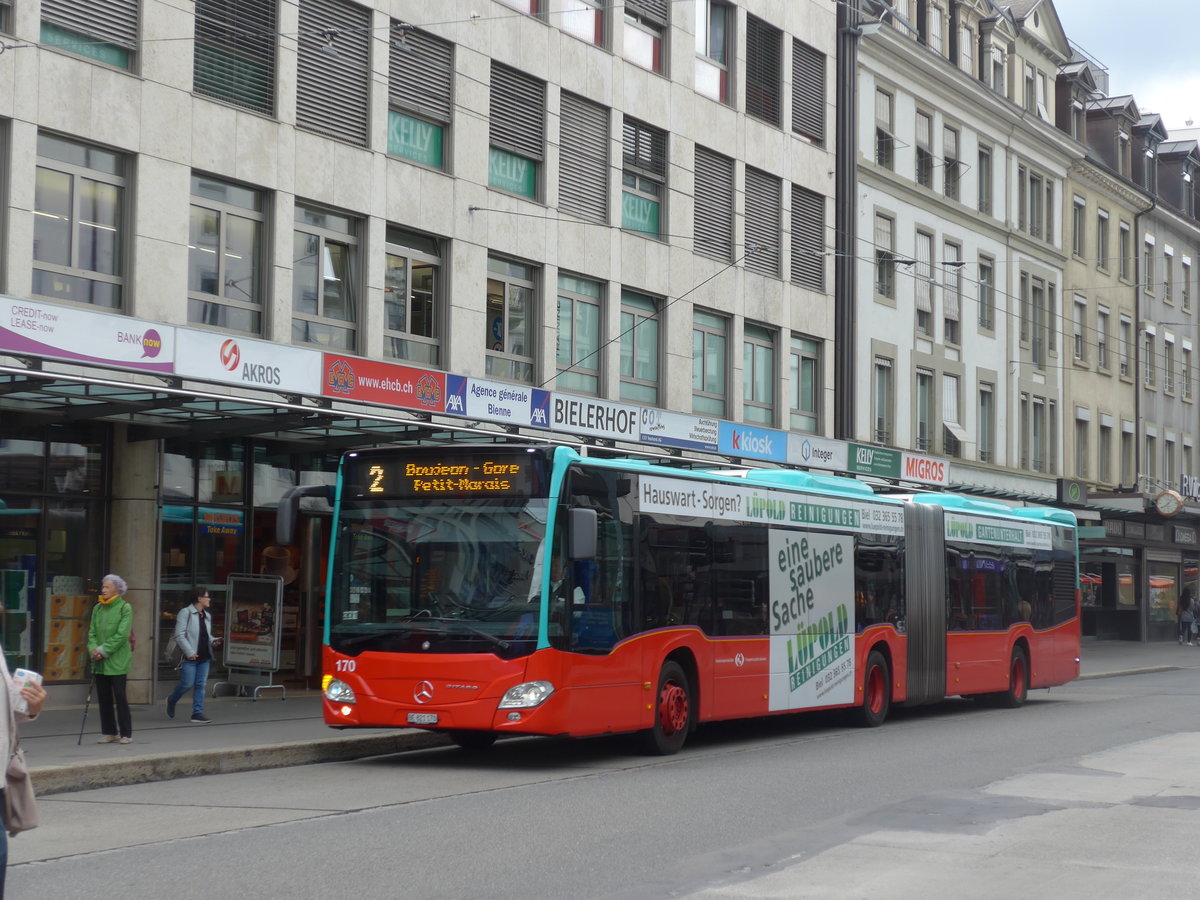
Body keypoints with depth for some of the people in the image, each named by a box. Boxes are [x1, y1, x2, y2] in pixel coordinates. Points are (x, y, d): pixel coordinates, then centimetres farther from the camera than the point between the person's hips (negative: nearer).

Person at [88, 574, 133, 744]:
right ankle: (110, 733, 15)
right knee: (103, 697, 7)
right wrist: (93, 649, -8)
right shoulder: (97, 608, 12)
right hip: (100, 662, 6)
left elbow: (122, 634, -12)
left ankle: (126, 734, 2)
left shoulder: (125, 608, -5)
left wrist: (104, 650, -15)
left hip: (117, 661, -6)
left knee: (120, 696, -5)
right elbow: (92, 632, 11)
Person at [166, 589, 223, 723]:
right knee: (187, 684, -3)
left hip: (204, 657, 7)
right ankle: (171, 701, 23)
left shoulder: (207, 615, 15)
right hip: (190, 657, -7)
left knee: (200, 685, 3)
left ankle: (198, 713, 6)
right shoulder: (186, 613, -7)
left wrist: (213, 641, 2)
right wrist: (189, 652, -18)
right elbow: (179, 635, -12)